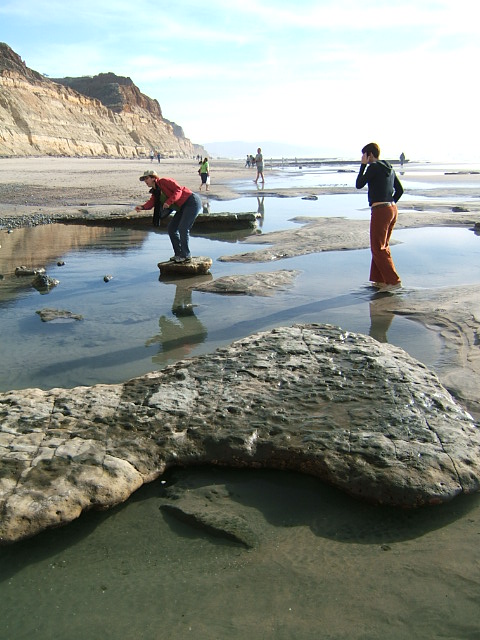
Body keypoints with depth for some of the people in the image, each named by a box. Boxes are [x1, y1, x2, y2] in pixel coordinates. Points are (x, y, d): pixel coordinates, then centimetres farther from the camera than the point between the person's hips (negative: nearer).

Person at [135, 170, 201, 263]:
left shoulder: (164, 181, -12)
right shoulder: (155, 192, 13)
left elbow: (178, 190, -21)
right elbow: (151, 203, -3)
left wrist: (169, 202, -32)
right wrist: (142, 207, -23)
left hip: (192, 202, -10)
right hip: (182, 208, 10)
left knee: (183, 229, -16)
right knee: (171, 228, 8)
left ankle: (186, 256, -5)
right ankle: (178, 253, 16)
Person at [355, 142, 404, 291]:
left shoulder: (373, 167, -9)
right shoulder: (389, 168, 15)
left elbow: (359, 184, -4)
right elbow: (400, 189, 19)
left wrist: (363, 165, 2)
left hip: (380, 211, -9)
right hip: (393, 210, 9)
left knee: (378, 249, -3)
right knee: (382, 246, 16)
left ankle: (393, 280, -5)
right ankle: (380, 279, 21)